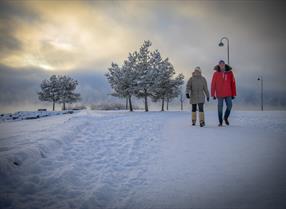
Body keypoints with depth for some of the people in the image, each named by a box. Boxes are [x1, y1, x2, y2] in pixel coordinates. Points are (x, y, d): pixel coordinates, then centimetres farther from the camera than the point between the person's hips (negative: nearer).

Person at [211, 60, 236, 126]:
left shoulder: (230, 73, 0)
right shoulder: (216, 74, -4)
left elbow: (233, 84, 2)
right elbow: (213, 84, -4)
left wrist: (233, 94, 0)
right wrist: (213, 94, -6)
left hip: (228, 94, 1)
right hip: (219, 94, -1)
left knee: (229, 106, -4)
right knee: (220, 108, 4)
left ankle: (226, 117, 23)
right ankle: (220, 122, 16)